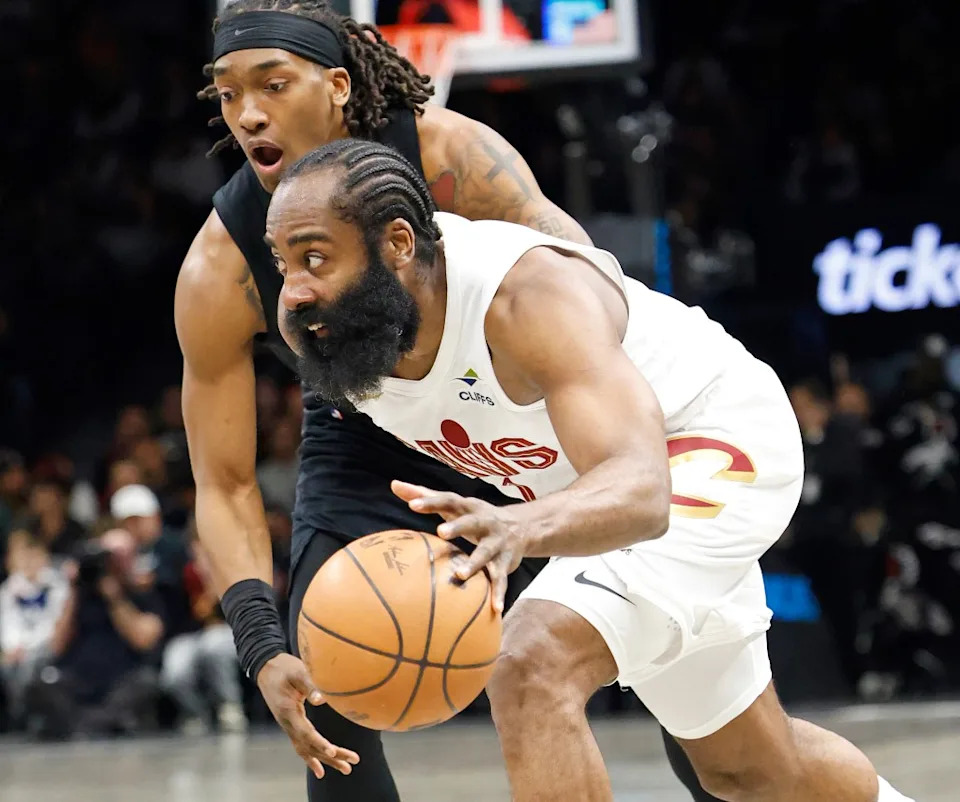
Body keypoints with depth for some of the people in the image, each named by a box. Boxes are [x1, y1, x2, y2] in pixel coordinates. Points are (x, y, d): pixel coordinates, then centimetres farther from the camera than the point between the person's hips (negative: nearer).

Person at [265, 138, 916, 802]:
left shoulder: (531, 295, -38)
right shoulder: (310, 319, -20)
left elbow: (641, 491, -52)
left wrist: (521, 526, -70)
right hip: (583, 487, 8)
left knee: (533, 672, -31)